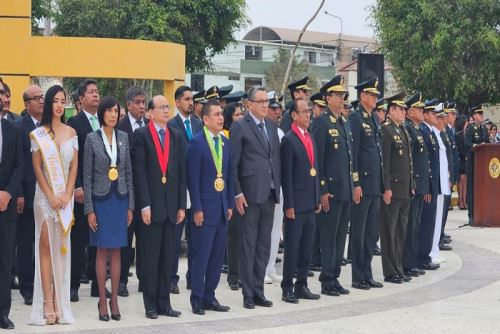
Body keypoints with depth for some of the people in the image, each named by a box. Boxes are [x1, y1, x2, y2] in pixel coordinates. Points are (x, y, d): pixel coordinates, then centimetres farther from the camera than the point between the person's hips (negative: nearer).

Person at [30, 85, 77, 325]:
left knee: (62, 247, 3)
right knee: (45, 246, -5)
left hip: (65, 196, 3)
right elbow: (37, 167, -3)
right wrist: (51, 196, -10)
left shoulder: (71, 132, 9)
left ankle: (60, 301, 6)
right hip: (45, 195, -3)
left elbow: (74, 166, 6)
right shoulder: (38, 134, 1)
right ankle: (48, 303, -6)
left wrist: (67, 195, -5)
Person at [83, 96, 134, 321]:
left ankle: (114, 299, 12)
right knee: (102, 250, 2)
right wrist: (89, 209, -7)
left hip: (120, 199, 3)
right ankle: (102, 300, 8)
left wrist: (130, 205, 4)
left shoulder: (123, 137, 5)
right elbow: (87, 176, -4)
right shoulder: (92, 138, -4)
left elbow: (129, 173, 8)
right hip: (101, 199, -3)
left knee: (116, 251, 6)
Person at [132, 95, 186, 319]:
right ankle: (151, 305, 7)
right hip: (152, 205, -4)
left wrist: (182, 205, 6)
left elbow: (181, 172, 11)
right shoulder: (141, 135, -2)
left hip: (171, 205, 4)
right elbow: (139, 172, -7)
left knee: (168, 257, 7)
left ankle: (164, 303, 14)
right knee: (150, 257, 1)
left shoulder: (176, 136, 12)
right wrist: (144, 205, -13)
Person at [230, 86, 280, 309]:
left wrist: (277, 189, 11)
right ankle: (248, 294, 6)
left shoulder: (272, 127, 14)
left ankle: (258, 291, 17)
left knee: (264, 245, 10)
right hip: (250, 194, -6)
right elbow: (233, 163, -8)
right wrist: (237, 193, -13)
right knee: (248, 245, 0)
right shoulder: (240, 127, -5)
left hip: (269, 194, 6)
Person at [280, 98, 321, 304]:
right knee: (292, 248, -1)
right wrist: (289, 205, -15)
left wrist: (318, 199, 14)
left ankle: (302, 286, 19)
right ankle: (287, 289, 6)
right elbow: (286, 176, -12)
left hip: (310, 203, 7)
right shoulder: (289, 140, -9)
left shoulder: (310, 138, 14)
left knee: (307, 248, 11)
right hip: (296, 204, -7)